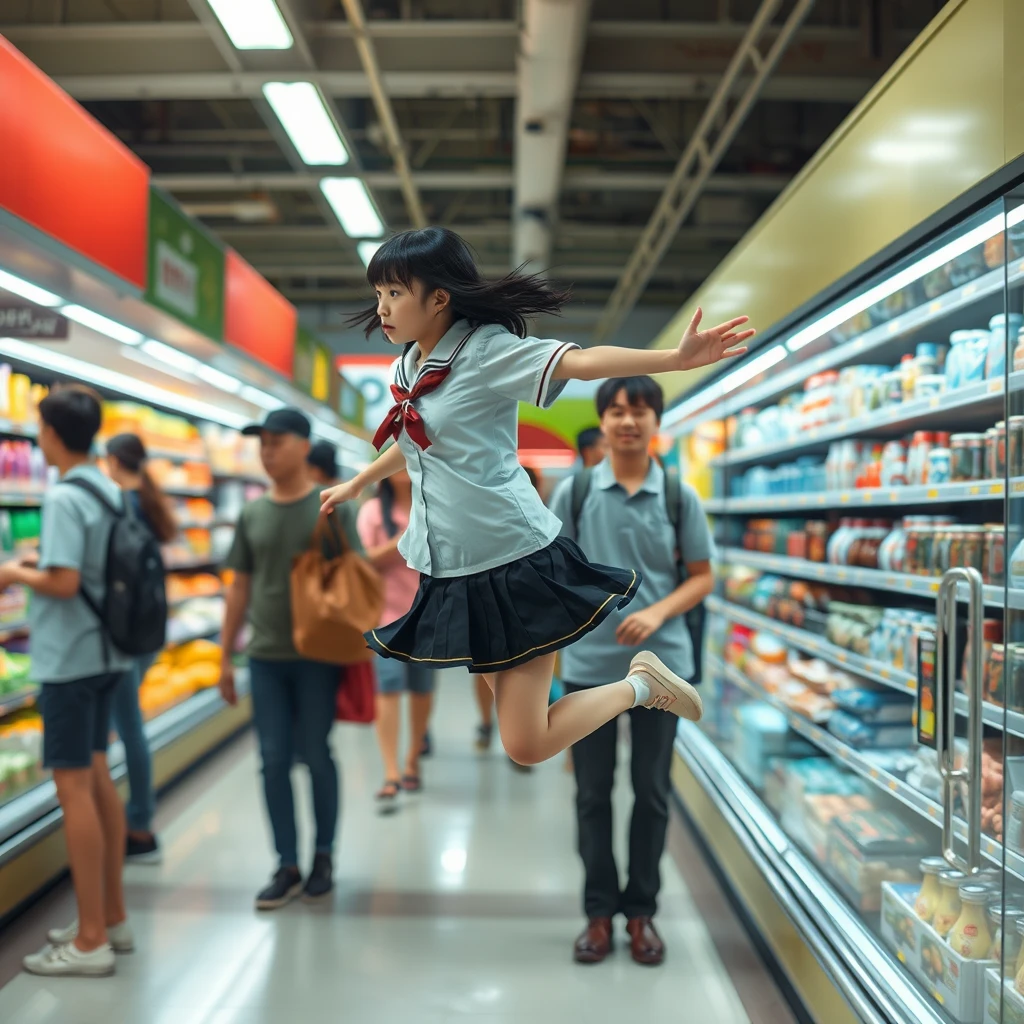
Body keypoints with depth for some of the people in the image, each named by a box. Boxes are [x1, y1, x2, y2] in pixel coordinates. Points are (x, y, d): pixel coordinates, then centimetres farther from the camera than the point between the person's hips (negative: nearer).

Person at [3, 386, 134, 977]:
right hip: (107, 655, 9)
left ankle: (91, 941, 5)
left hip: (69, 659, -9)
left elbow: (64, 583, -22)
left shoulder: (65, 498, -16)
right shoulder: (114, 494, 9)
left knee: (74, 787, -2)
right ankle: (113, 917, 26)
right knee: (98, 778, 15)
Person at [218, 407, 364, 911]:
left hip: (317, 656, -3)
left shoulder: (332, 508, -3)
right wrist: (225, 655, 10)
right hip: (265, 657, 3)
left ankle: (323, 856, 24)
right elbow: (239, 587, 12)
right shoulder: (252, 514, 8)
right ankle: (287, 867, 16)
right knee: (274, 762, 5)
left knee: (315, 756, 6)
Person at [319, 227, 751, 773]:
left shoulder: (486, 351, -13)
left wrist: (675, 357, -41)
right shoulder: (406, 369, 9)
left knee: (527, 746, -2)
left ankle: (641, 685, 20)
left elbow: (581, 361, -26)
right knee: (511, 719, 16)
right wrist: (357, 484, 43)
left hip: (515, 566, -7)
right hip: (453, 574, 7)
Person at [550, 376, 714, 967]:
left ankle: (642, 910, 27)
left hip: (661, 664, 0)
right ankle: (600, 910, 26)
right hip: (589, 664, 0)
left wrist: (658, 613, -15)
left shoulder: (680, 498, 0)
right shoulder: (574, 494, 0)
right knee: (592, 793, 10)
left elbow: (702, 578, 2)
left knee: (652, 791, 10)